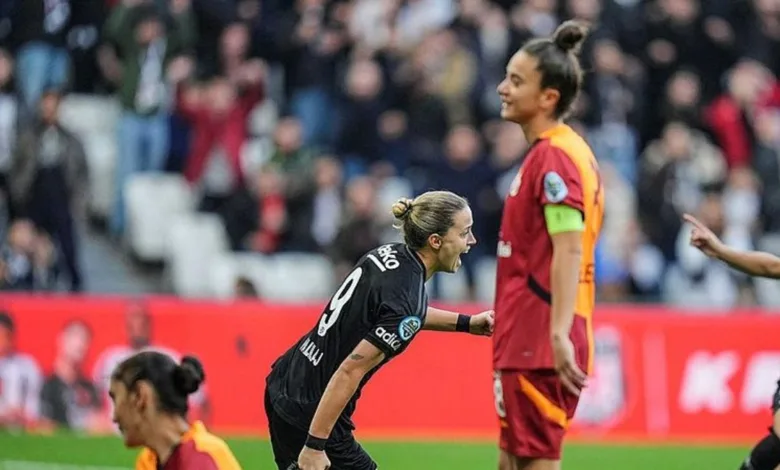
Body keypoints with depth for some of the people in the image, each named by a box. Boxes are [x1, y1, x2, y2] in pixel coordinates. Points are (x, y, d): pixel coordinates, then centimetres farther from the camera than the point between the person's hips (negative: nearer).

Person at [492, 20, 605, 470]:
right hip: (526, 338, 10)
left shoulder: (553, 156, -14)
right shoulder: (562, 151, 17)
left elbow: (569, 250, -24)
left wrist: (559, 334, -31)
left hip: (538, 344, -10)